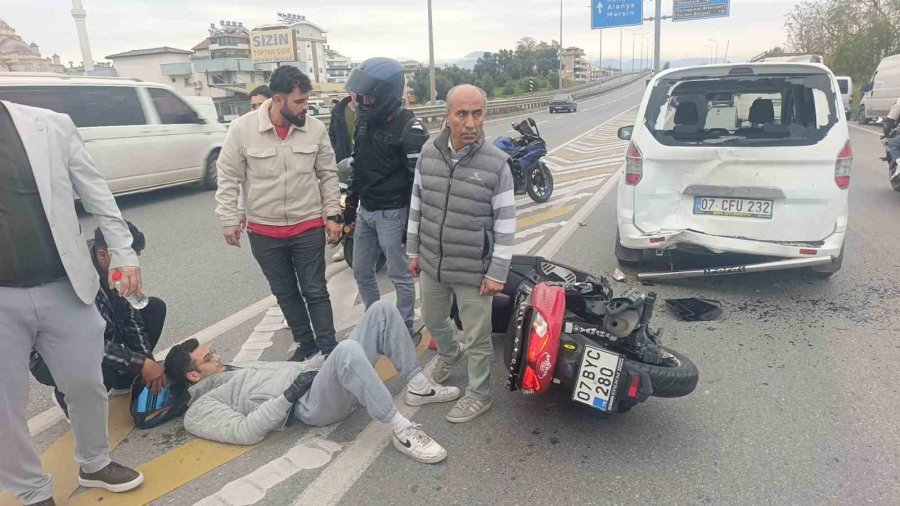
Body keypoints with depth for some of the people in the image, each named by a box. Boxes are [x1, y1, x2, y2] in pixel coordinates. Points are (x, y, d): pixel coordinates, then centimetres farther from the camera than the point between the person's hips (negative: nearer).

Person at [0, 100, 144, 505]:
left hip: (63, 288, 1)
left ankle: (94, 464, 39)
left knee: (86, 384, 13)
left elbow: (97, 195, 5)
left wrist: (123, 254, 1)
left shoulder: (50, 125, -2)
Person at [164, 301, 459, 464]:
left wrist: (331, 358, 14)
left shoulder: (235, 370, 29)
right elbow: (245, 431, -15)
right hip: (312, 405, -9)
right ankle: (402, 431, -32)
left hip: (321, 378, 9)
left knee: (381, 310, -2)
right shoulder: (200, 410, 4)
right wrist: (289, 394, -16)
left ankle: (418, 386, 2)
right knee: (348, 350, -42)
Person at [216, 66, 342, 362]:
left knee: (315, 292, 5)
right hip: (264, 231, 1)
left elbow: (328, 176, 2)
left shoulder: (315, 129, -6)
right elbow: (228, 177, -3)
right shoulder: (242, 128, -10)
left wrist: (333, 215, -1)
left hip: (308, 227, -1)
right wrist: (228, 220, -4)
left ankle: (329, 350, 14)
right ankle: (306, 343, 32)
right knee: (285, 293, 15)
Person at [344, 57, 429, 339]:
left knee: (400, 276, 6)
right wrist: (350, 202, 17)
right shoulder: (365, 120, 6)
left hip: (392, 213, -8)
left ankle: (405, 331, 23)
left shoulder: (409, 128, -18)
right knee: (362, 272, 17)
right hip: (365, 211, 8)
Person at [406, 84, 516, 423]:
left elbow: (505, 223, -11)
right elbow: (416, 205, 8)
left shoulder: (496, 163, -15)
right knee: (432, 320, 26)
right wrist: (413, 251, 10)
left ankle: (479, 395, 30)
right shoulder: (428, 153, -3)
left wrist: (497, 273, -11)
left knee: (478, 337, 9)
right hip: (431, 264, 5)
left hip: (474, 271, -5)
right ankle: (448, 353, 57)